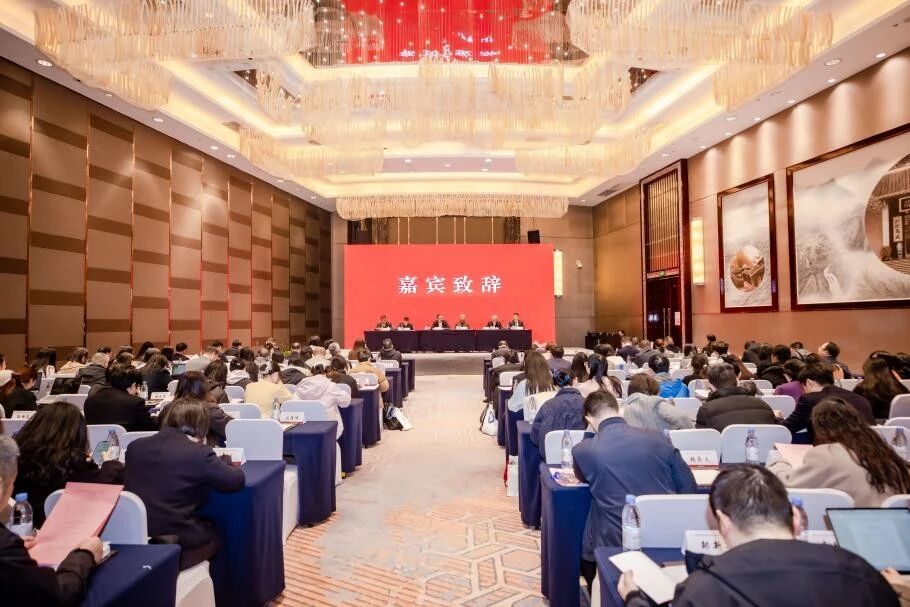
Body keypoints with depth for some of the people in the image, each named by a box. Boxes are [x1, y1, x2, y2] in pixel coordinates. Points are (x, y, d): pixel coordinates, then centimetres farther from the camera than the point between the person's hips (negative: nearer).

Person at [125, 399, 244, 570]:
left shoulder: (135, 446, 5)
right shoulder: (199, 453, -12)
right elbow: (237, 480, -5)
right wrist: (223, 460, 16)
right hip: (176, 544, -5)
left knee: (206, 527, 27)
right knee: (214, 533, 25)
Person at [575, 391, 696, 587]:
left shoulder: (583, 450, -6)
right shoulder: (658, 438, -1)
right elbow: (689, 488, 5)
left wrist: (591, 433, 15)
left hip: (616, 544, -3)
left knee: (587, 552, 27)